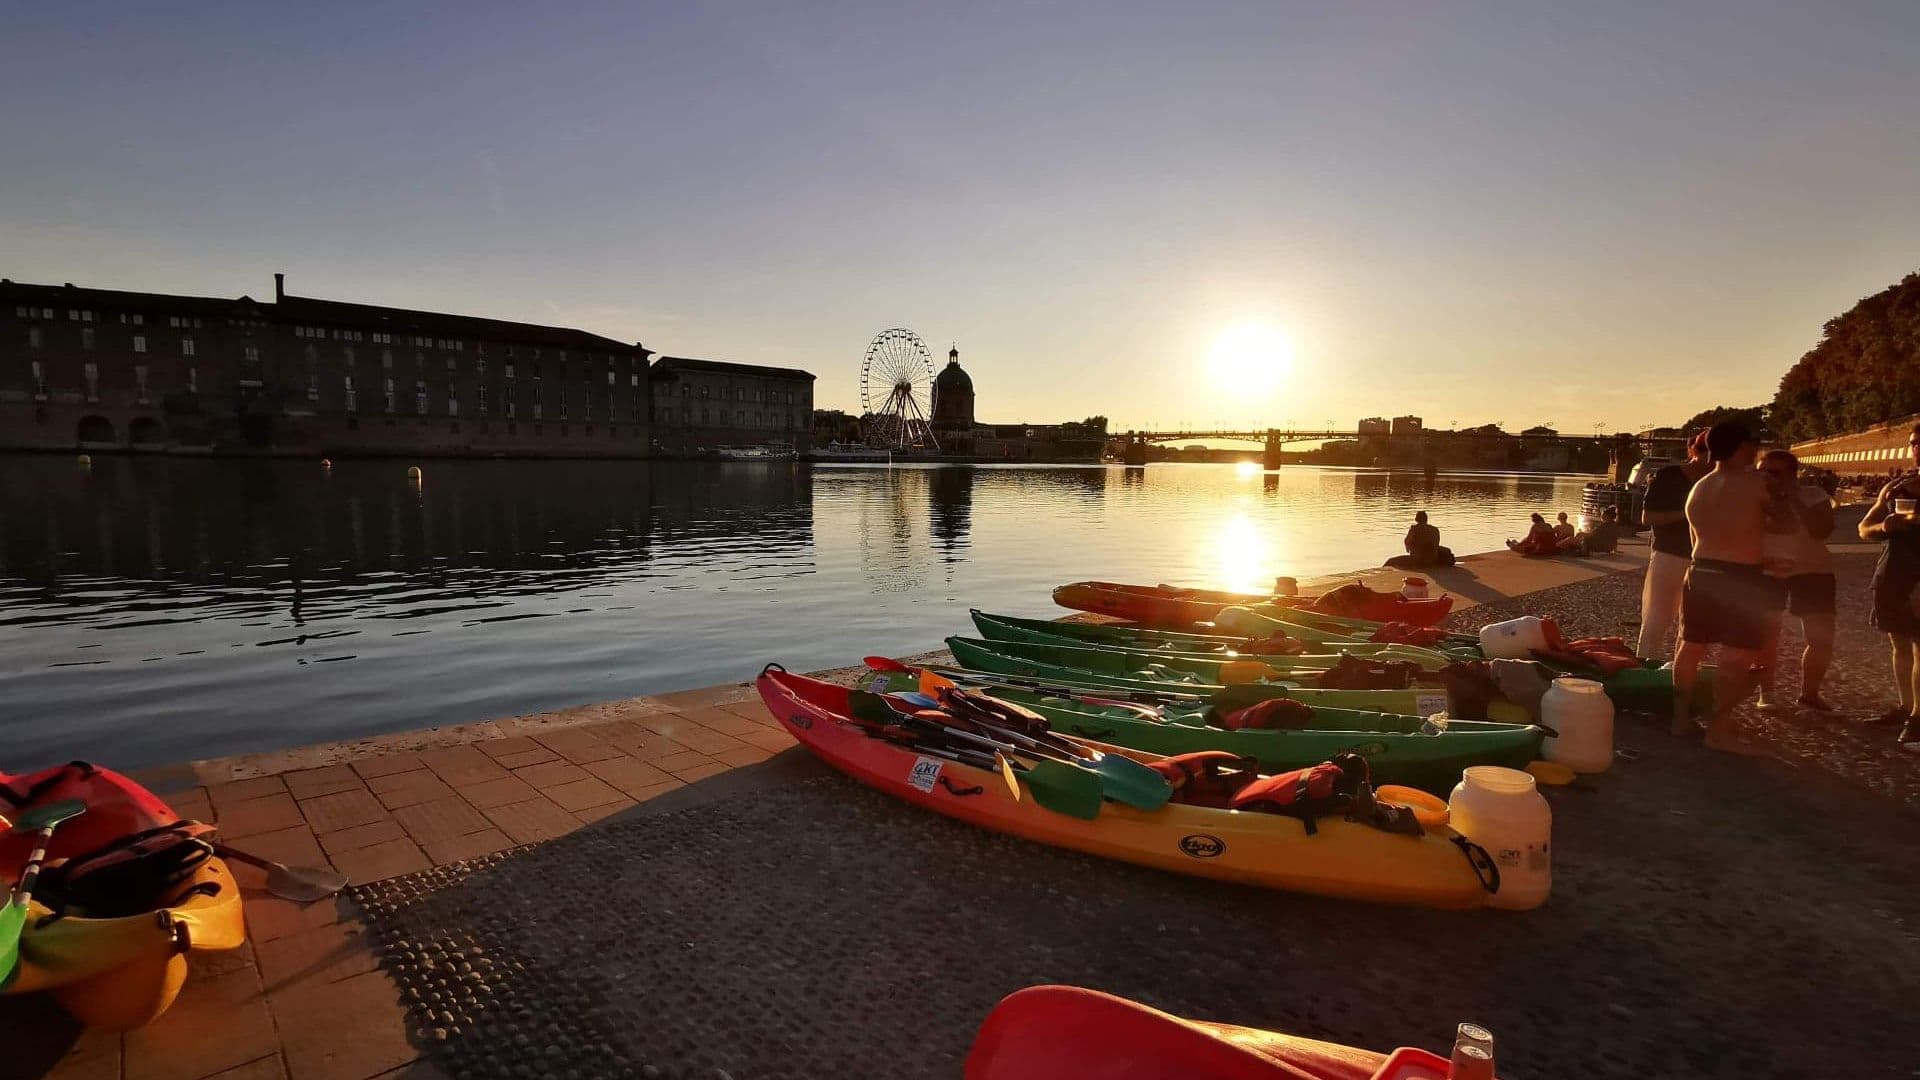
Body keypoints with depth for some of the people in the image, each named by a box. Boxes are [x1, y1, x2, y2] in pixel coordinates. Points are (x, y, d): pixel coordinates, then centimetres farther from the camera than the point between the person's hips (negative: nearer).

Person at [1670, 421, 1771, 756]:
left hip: (1700, 573, 8)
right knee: (1737, 657, -4)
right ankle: (1720, 728, -4)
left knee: (1691, 647, 13)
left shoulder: (1698, 488, 12)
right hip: (1740, 578, -8)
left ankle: (1681, 716, 20)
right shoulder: (1753, 482, -9)